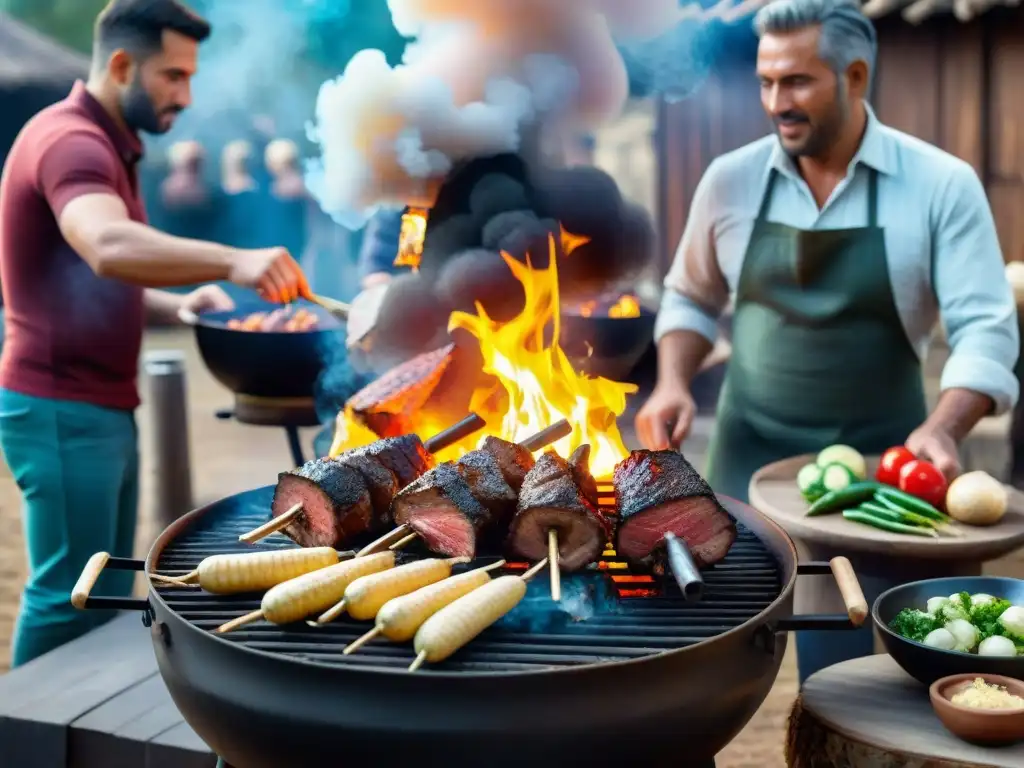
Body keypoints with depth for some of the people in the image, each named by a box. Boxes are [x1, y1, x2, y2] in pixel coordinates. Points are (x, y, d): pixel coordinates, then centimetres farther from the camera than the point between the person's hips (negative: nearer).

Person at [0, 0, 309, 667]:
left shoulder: (107, 146, 17)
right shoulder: (71, 141, -15)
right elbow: (108, 248, -37)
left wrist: (177, 304, 3)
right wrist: (232, 261, -48)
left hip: (102, 409, 10)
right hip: (62, 412, -10)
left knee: (108, 594, 14)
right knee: (69, 597, -2)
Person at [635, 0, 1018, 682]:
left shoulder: (941, 185, -8)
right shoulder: (731, 180, 0)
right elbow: (691, 298, 13)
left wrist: (941, 430, -29)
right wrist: (673, 385, -5)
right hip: (749, 455, 2)